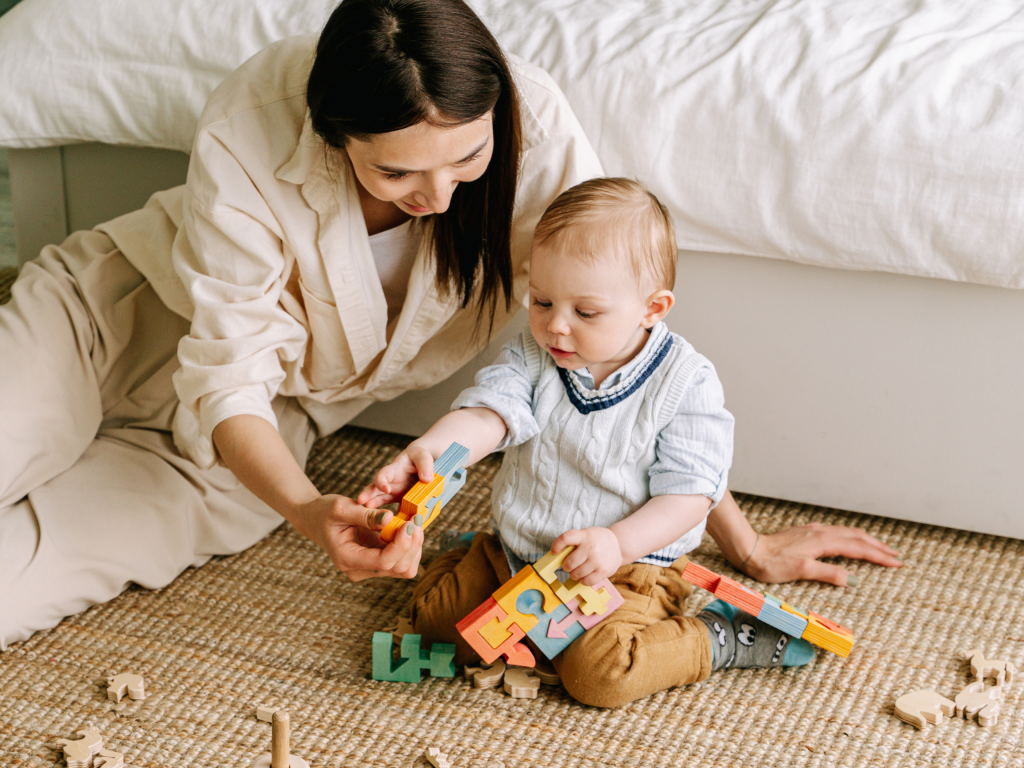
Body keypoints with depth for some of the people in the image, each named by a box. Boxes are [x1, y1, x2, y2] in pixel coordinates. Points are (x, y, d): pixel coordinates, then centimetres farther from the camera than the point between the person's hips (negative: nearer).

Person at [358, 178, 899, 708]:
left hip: (627, 567, -5)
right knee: (433, 612, -3)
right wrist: (431, 450, -42)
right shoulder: (531, 357, -4)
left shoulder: (686, 383, -16)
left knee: (597, 673, -27)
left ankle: (718, 639, -3)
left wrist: (617, 544, -33)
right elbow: (487, 413, -20)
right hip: (518, 552, 5)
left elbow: (688, 494, -17)